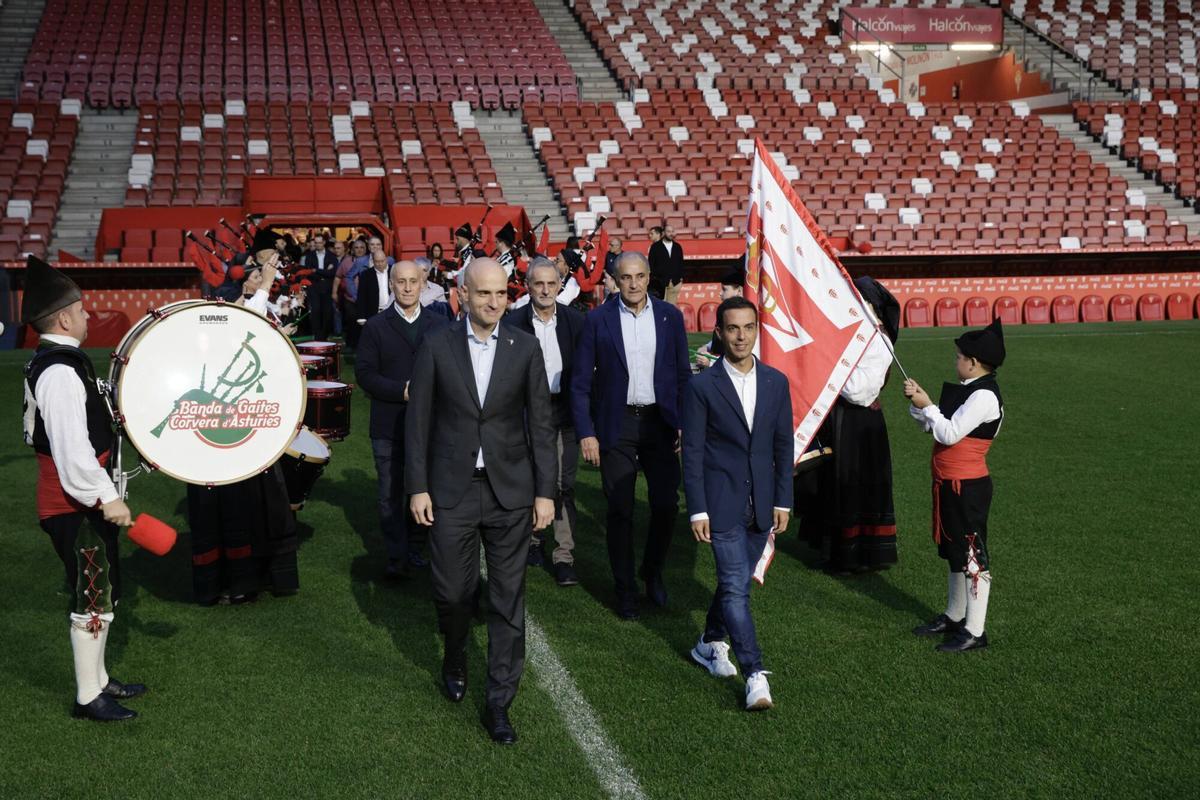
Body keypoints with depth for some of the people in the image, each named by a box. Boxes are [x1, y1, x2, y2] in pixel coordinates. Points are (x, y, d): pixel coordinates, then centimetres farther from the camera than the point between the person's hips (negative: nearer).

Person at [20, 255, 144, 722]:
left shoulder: (55, 362, 11)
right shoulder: (60, 373, -23)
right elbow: (72, 448, -27)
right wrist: (106, 497, -23)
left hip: (84, 501, 10)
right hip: (76, 506, -10)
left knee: (104, 591, 19)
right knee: (92, 596, -1)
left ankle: (98, 678, 32)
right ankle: (89, 697, 11)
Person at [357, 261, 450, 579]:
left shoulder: (440, 324, 7)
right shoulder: (376, 326, 2)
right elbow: (365, 373, -4)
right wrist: (402, 391, -15)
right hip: (389, 424, -1)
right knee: (391, 494, -1)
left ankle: (415, 548, 22)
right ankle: (396, 556, 6)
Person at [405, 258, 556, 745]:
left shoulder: (525, 348, 0)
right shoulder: (438, 347, -1)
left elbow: (541, 423, 2)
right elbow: (418, 421, 1)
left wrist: (545, 491, -2)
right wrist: (417, 487, -3)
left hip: (510, 491, 0)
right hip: (452, 490, 0)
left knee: (508, 599, 3)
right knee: (452, 591, 7)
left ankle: (499, 703, 13)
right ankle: (455, 659, 39)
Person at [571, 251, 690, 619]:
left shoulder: (670, 316, 2)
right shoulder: (598, 320, -4)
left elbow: (683, 375, 7)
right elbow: (581, 381, -2)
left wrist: (685, 424, 1)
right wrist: (586, 433, -7)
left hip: (660, 421, 2)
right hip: (616, 425, -1)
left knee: (666, 505, 2)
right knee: (620, 511, 3)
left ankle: (653, 572, 28)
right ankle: (625, 589, 18)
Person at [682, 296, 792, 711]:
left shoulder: (776, 382, 5)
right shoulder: (702, 387, -7)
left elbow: (783, 446, 9)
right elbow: (693, 452, -6)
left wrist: (783, 501, 5)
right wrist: (697, 510, -10)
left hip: (761, 505, 4)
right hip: (722, 503, -4)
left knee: (736, 580, 15)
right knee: (735, 586, -8)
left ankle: (710, 644, 37)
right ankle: (755, 675, -6)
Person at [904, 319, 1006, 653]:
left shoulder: (984, 396, -19)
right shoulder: (965, 390, 11)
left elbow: (950, 434, -23)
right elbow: (933, 427, 14)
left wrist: (928, 405, -12)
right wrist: (918, 403, 0)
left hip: (967, 487, -10)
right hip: (949, 483, 10)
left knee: (972, 557, -3)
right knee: (954, 551, 20)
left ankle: (975, 631, 2)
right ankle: (954, 616, 34)